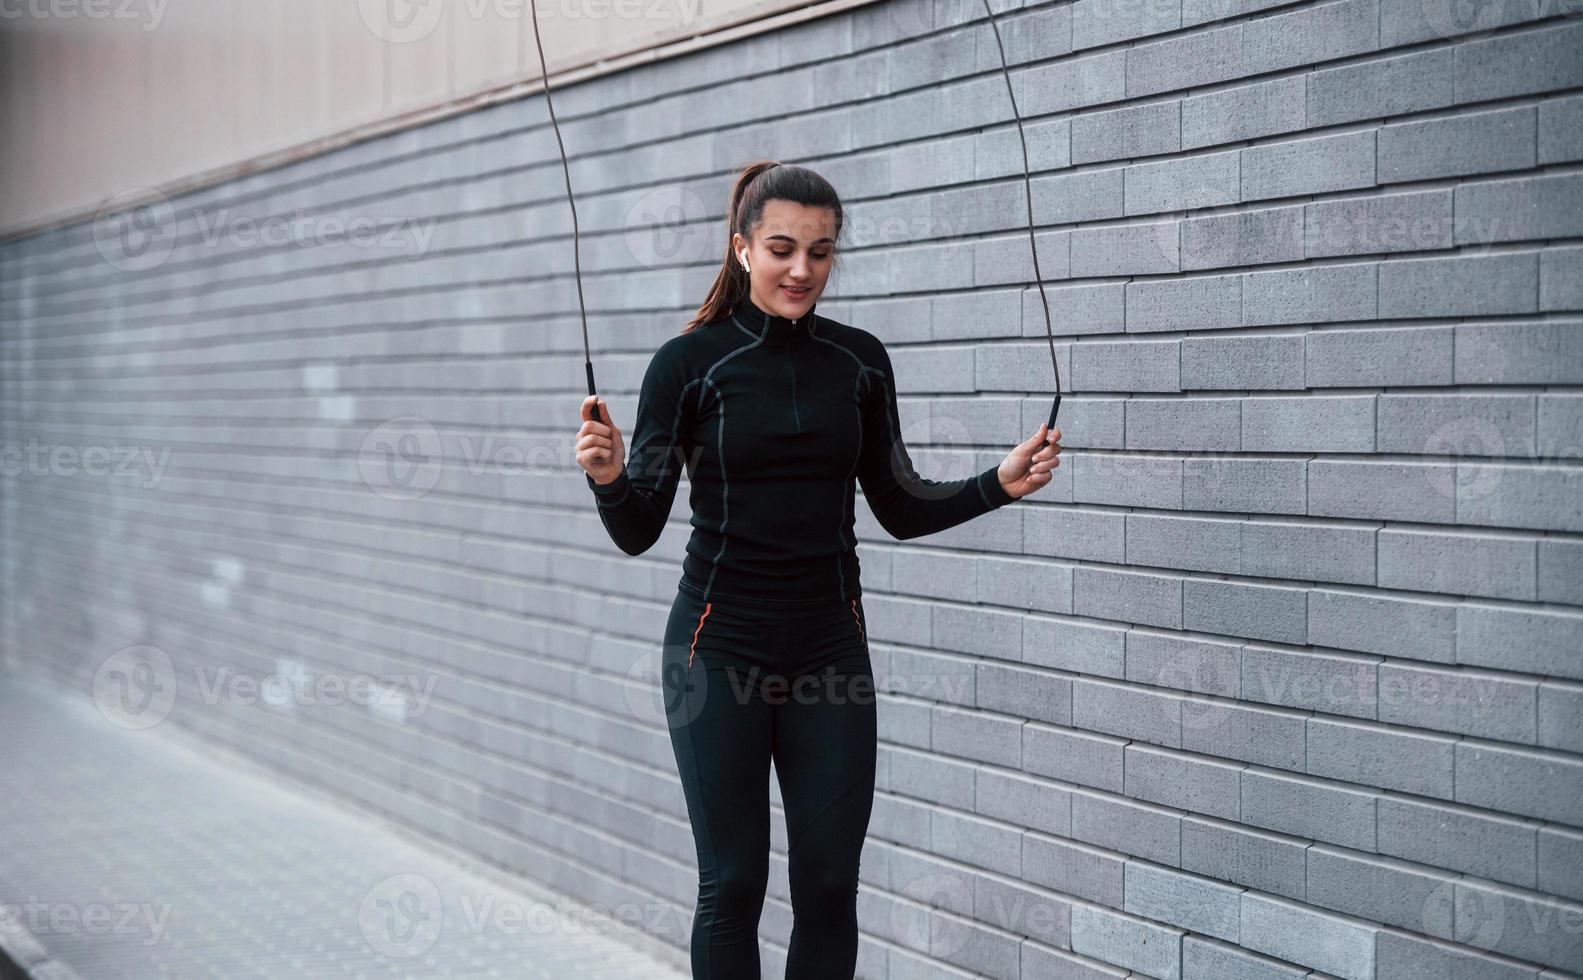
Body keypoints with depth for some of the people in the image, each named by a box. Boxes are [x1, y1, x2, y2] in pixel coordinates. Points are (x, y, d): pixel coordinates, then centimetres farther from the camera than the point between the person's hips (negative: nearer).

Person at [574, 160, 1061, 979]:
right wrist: (608, 477, -28)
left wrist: (1001, 483, -5)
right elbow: (638, 532, -8)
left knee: (829, 886, 6)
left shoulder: (859, 361, 4)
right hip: (720, 648, -3)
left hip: (830, 644, 3)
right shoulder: (689, 362, -7)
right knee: (732, 885, 3)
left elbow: (899, 507, 9)